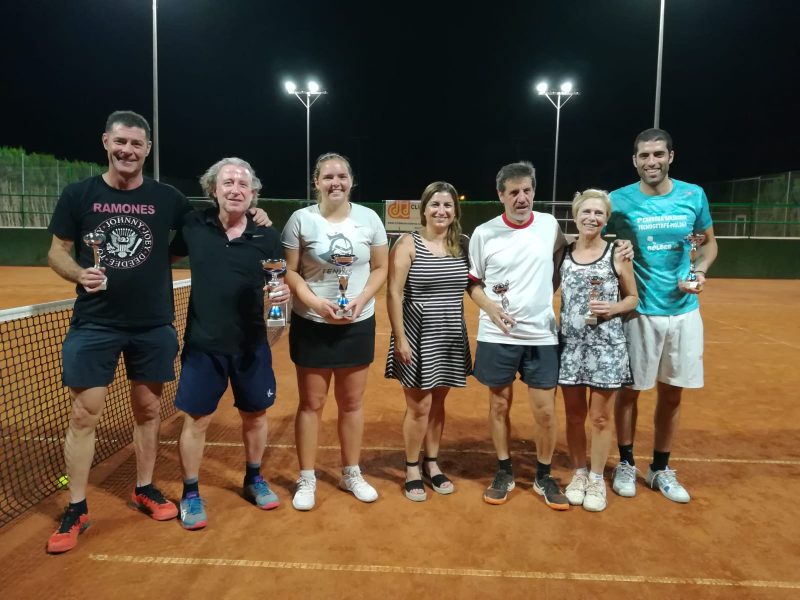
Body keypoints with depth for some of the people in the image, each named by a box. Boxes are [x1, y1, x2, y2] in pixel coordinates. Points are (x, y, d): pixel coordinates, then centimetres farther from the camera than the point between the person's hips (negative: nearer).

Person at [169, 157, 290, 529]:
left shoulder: (267, 236, -6)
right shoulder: (193, 226, -4)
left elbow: (283, 282, 2)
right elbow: (168, 256, 14)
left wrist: (284, 291, -20)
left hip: (252, 344, 1)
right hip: (203, 343, -1)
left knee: (255, 415, 15)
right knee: (197, 419, 6)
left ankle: (253, 480, 38)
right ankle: (190, 494, 27)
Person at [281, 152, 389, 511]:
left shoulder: (369, 219, 0)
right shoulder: (301, 220, -5)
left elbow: (381, 268, 4)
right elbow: (290, 271, -4)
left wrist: (361, 300, -12)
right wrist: (316, 302, -19)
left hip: (358, 325, 2)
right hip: (312, 326, -2)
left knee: (352, 402, 12)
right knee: (311, 403, 6)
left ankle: (351, 474, 29)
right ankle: (306, 480, 22)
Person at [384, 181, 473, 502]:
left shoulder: (461, 245, 5)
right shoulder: (408, 244, -8)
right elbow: (393, 294, -11)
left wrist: (471, 334, 6)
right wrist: (400, 338, -15)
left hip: (451, 336, 4)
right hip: (418, 336, -4)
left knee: (437, 403, 16)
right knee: (419, 407, 3)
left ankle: (431, 464, 32)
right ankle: (412, 469, 23)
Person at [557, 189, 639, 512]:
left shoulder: (618, 254, -3)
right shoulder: (562, 253, 3)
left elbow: (633, 298, 4)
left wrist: (612, 308, -14)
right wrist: (554, 324, -2)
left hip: (606, 346, -2)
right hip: (570, 344, 2)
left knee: (600, 418, 7)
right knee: (574, 416, 12)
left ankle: (596, 479, 26)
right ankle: (578, 473, 30)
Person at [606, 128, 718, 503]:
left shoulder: (694, 196, 2)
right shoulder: (619, 201, -6)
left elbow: (709, 242, 14)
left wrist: (700, 272, -5)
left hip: (684, 311, 3)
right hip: (638, 311, -3)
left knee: (672, 393, 11)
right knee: (630, 389, 7)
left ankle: (661, 469, 28)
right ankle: (626, 463, 26)